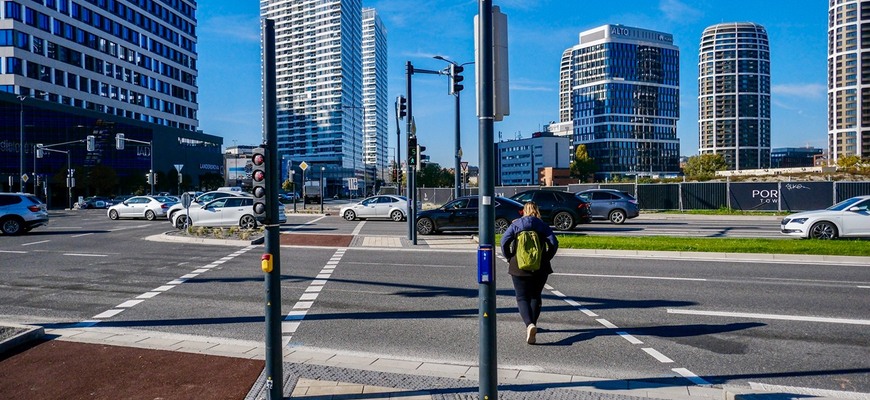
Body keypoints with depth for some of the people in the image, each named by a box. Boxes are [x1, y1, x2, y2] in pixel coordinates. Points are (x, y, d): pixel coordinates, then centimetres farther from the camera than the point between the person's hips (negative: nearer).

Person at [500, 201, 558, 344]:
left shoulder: (515, 225, 2)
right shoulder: (542, 225, 3)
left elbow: (504, 241, -9)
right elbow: (554, 243, -8)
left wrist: (509, 258, 3)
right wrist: (546, 258, 3)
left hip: (519, 267, -1)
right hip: (540, 268, 2)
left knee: (522, 298, 0)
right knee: (535, 297, 19)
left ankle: (529, 325, -23)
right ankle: (532, 324, 25)